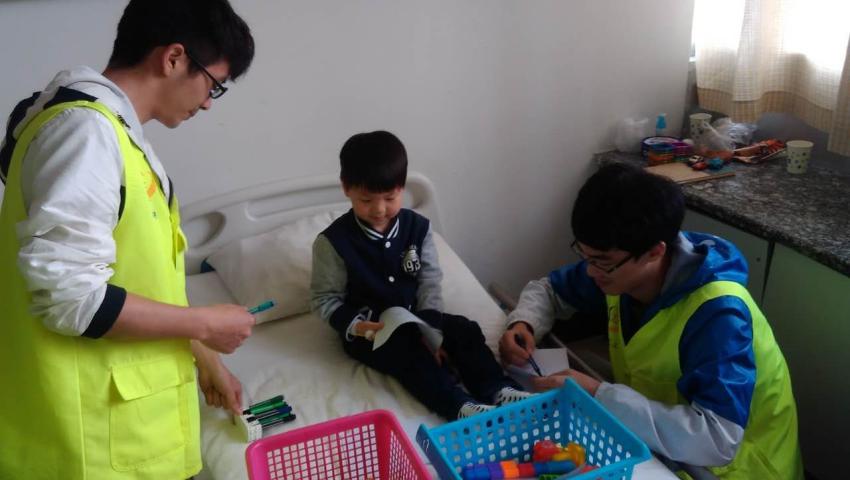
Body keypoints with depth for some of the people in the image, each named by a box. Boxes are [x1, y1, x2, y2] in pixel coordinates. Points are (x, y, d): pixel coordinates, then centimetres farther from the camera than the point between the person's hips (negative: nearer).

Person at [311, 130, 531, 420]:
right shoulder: (333, 242, -13)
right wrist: (355, 325, -25)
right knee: (410, 353, -31)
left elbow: (429, 282, -2)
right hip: (367, 330, -4)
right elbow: (325, 299, -7)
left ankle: (498, 390, -20)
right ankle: (461, 407, -40)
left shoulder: (417, 227, -3)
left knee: (464, 330, -16)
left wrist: (430, 330, -14)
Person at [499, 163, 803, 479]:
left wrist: (598, 397, -37)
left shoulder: (717, 313, -30)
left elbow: (717, 440, -37)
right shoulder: (621, 268, -11)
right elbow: (549, 289, 5)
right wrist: (524, 324, -15)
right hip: (662, 446, 6)